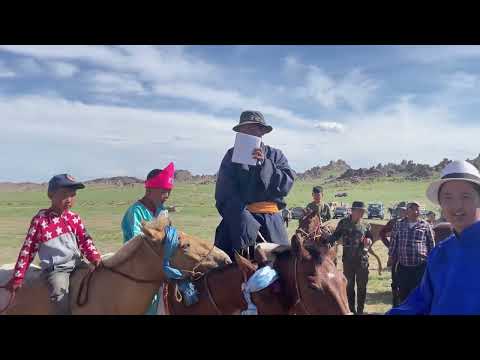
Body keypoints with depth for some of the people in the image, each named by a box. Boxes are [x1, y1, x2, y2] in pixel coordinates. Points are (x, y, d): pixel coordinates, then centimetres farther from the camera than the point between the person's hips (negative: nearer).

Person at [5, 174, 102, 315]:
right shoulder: (40, 220, -5)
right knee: (60, 293, -27)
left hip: (77, 264, 5)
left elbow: (85, 241, 5)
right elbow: (28, 249, -1)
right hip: (56, 269, -4)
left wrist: (95, 258, -15)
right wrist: (18, 278, 0)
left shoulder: (75, 218, 6)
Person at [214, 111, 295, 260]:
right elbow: (225, 192, -1)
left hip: (270, 219, 1)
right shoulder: (232, 155, 10)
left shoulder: (275, 155, 13)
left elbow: (287, 183, -2)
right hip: (239, 217, 0)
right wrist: (244, 217, -14)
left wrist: (264, 163, -14)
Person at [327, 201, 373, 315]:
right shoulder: (343, 223, -2)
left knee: (362, 286, 7)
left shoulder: (366, 225, 3)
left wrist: (369, 241, -10)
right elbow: (335, 236, -3)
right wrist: (328, 244, -20)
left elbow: (370, 238, 12)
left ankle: (360, 310, 22)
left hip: (363, 260, 1)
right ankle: (351, 310, 24)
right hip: (348, 260, -1)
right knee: (349, 286, 10)